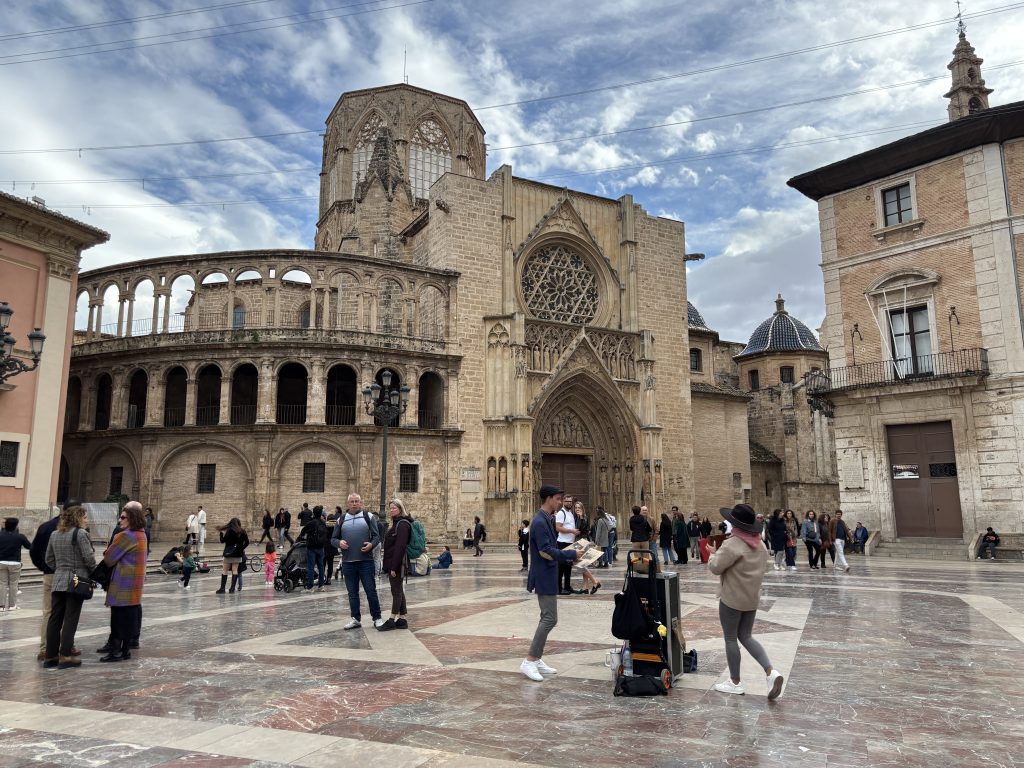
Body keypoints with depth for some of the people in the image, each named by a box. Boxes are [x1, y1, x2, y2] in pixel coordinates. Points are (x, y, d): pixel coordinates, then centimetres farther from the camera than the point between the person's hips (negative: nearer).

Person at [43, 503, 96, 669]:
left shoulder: (54, 535, 11)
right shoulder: (80, 533, -12)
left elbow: (49, 559, 14)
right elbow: (89, 558, -14)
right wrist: (94, 573, 2)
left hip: (58, 581, 7)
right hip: (76, 581, -7)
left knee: (55, 618, 10)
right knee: (71, 619, -2)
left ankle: (50, 656, 15)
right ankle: (65, 656, 0)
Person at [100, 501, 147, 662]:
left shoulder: (126, 536, -16)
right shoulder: (141, 535, 12)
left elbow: (109, 559, -10)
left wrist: (108, 550, 11)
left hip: (123, 582, -9)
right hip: (136, 582, 9)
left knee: (119, 616, -3)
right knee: (131, 614, 12)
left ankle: (116, 650, 1)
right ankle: (126, 648, 18)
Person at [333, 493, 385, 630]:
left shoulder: (368, 517, 3)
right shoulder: (341, 520, 9)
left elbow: (376, 536, 2)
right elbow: (334, 538, 12)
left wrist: (371, 544, -19)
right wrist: (339, 543, -11)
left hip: (366, 560, -2)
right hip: (348, 562, 2)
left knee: (371, 590, 1)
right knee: (352, 592, 9)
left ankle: (377, 618, 11)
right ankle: (356, 619, 19)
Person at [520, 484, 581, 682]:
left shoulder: (546, 520, 13)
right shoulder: (540, 522, -19)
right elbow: (545, 551, -24)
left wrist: (569, 559, 9)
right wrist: (572, 554, -18)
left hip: (548, 576, 10)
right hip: (544, 577, -10)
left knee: (547, 618, 14)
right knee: (550, 618, -9)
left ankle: (537, 660, 19)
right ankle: (529, 661, -5)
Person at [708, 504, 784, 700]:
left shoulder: (732, 544, -23)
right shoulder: (759, 544, 5)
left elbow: (715, 568, -18)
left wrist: (713, 554, 1)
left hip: (732, 599, -8)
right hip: (752, 598, 8)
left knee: (731, 639, 7)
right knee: (746, 637, 18)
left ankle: (735, 682, 18)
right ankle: (771, 671, 2)